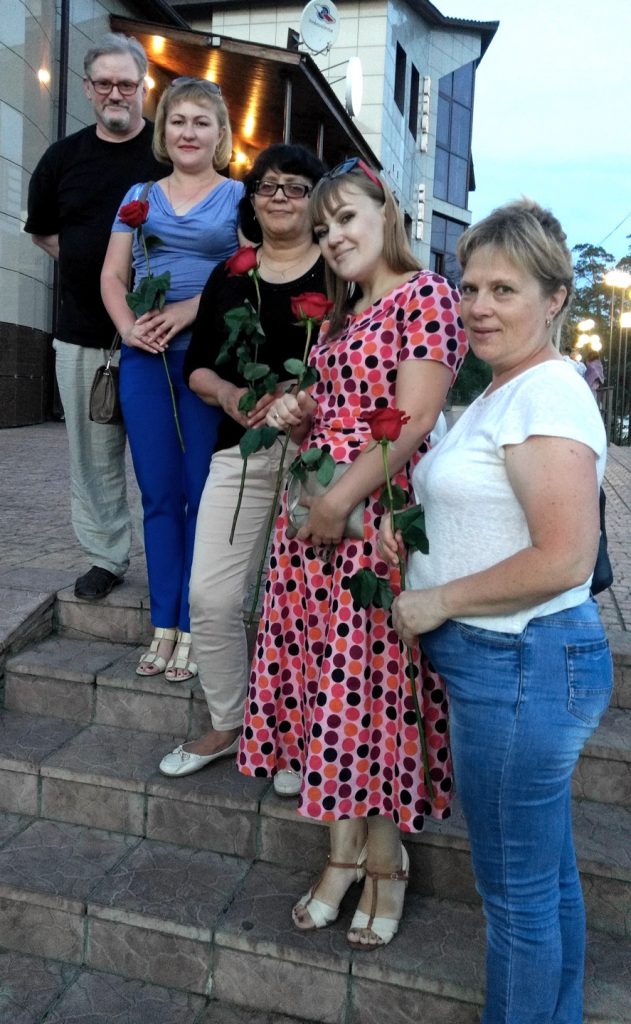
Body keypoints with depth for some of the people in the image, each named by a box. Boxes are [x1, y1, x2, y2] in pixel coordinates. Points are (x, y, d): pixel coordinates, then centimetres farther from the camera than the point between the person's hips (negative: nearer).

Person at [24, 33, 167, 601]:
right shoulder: (63, 157, 11)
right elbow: (42, 230, 24)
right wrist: (87, 264, 9)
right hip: (84, 337, 4)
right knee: (94, 455, 8)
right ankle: (106, 558, 22)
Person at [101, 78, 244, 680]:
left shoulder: (239, 196, 8)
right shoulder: (140, 196, 18)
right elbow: (112, 275, 13)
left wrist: (192, 309, -15)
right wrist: (127, 326, -6)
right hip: (145, 359, 3)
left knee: (203, 494, -1)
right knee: (158, 495, 6)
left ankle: (190, 629, 9)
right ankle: (163, 626, 15)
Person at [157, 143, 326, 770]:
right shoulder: (229, 278, 15)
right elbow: (196, 367, 16)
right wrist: (228, 393, -6)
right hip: (241, 454, 4)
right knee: (212, 594, 1)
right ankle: (227, 724, 23)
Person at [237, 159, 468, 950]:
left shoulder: (424, 294, -5)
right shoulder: (342, 312, 19)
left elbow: (413, 420, -15)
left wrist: (341, 499, -19)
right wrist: (293, 411, 5)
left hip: (376, 519, -8)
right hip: (313, 513, 8)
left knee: (371, 686, 1)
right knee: (327, 684, 10)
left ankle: (385, 862, 23)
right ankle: (344, 853, 26)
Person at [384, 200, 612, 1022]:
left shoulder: (547, 396, -17)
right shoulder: (503, 391, 14)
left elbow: (565, 559, -25)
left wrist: (438, 601, -16)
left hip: (521, 667, -10)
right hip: (515, 664, 10)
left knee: (517, 892, 7)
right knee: (549, 876, 23)